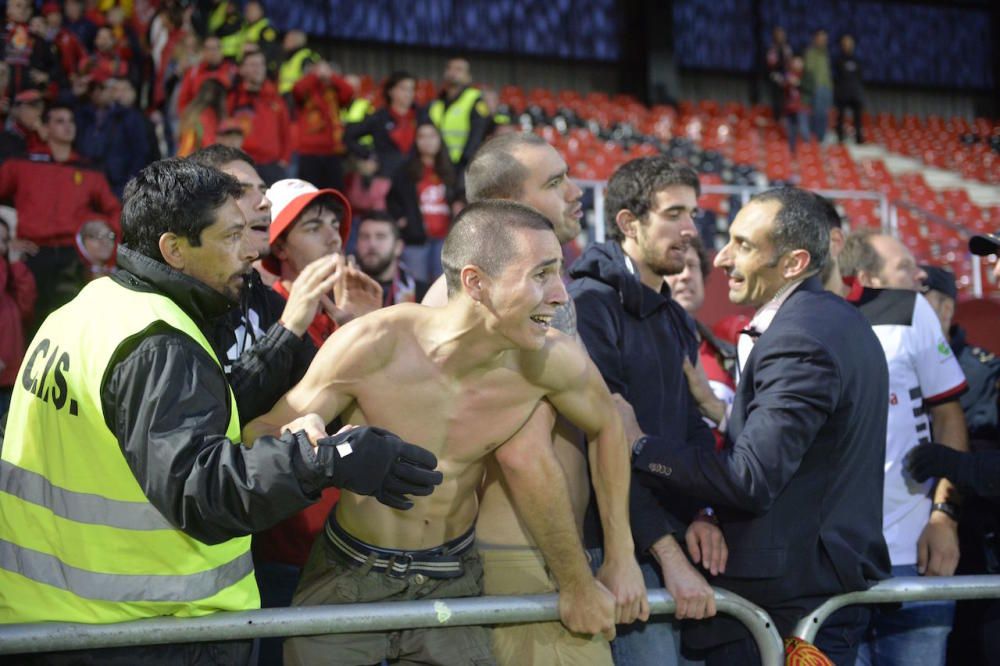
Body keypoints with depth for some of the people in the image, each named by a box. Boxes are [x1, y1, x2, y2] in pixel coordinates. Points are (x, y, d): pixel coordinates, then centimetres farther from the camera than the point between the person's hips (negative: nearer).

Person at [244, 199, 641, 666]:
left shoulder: (551, 361, -17)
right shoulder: (375, 345, -23)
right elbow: (266, 434, -14)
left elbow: (607, 428, 3)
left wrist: (583, 583, 6)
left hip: (453, 582, 2)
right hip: (350, 577, -2)